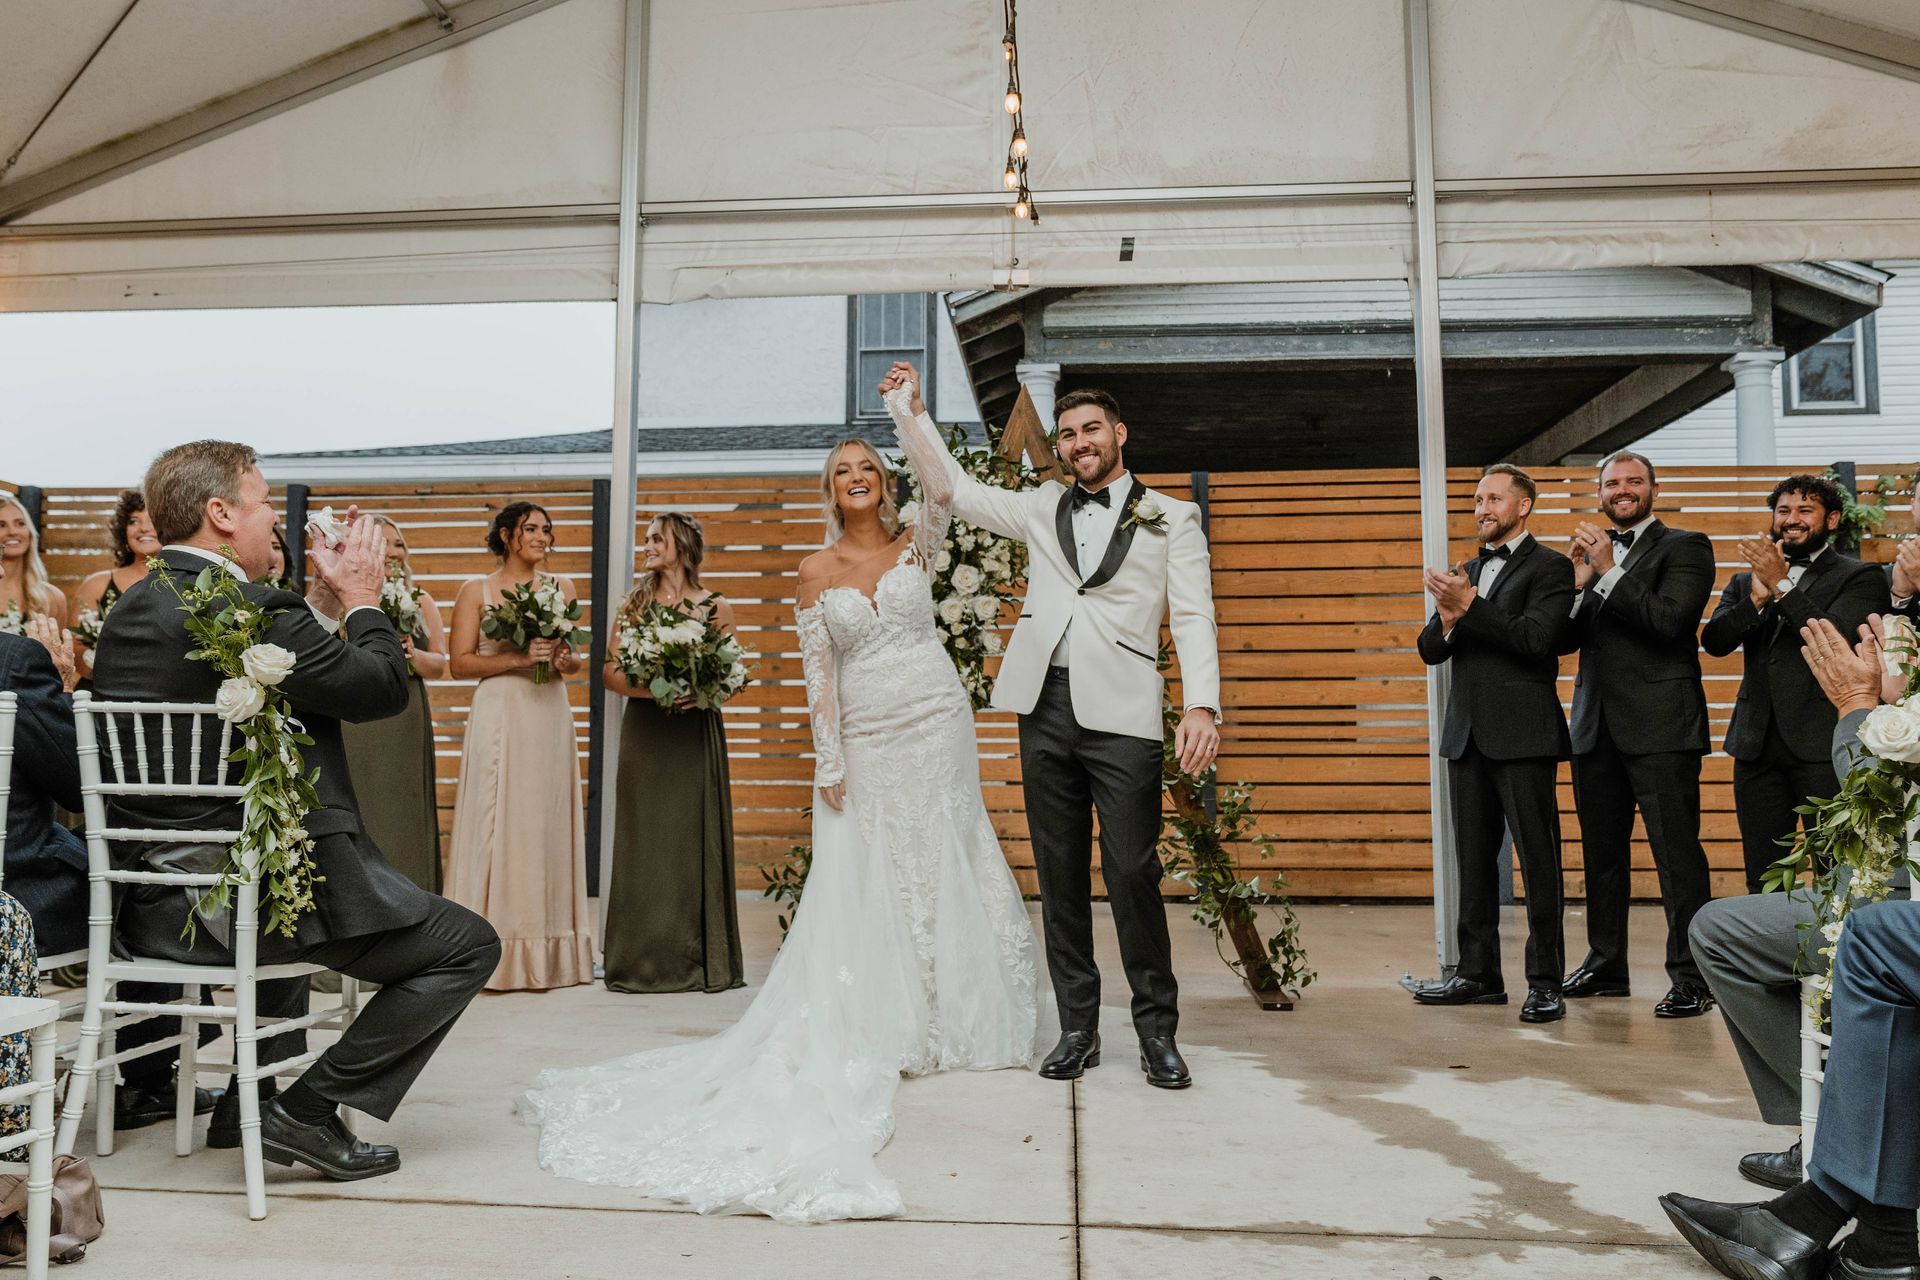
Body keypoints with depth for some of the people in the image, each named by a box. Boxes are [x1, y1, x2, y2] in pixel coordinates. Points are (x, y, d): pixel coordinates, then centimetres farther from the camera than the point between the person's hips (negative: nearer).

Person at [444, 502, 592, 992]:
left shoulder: (561, 588, 14)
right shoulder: (477, 591, 4)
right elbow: (459, 663, -2)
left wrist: (564, 659, -4)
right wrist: (517, 659, -14)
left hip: (550, 716, 4)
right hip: (499, 715, -3)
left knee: (548, 823, 3)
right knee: (498, 824, -6)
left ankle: (548, 955, 10)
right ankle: (496, 954, 0)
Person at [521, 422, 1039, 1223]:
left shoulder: (915, 546, 4)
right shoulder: (816, 573, 3)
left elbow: (942, 492, -18)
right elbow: (819, 674, -1)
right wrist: (829, 764, -6)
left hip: (936, 726, 0)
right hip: (865, 741, 0)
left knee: (944, 870, 7)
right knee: (863, 886, 3)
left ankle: (953, 1021, 18)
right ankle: (884, 1031, 14)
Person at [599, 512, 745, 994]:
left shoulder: (716, 607, 4)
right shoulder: (634, 603, 10)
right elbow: (610, 671, 4)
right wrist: (653, 689, -13)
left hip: (695, 734, -1)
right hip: (644, 733, 2)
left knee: (694, 840, 1)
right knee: (645, 842, 2)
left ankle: (698, 959, 9)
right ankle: (643, 959, 10)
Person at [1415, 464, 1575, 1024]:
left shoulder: (1549, 567, -1)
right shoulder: (1466, 572, 19)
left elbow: (1535, 638, -17)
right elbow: (1429, 650, 13)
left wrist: (1469, 606, -18)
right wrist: (1447, 620, -8)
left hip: (1522, 735, -7)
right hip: (1467, 735, 7)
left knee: (1538, 860, -3)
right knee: (1475, 858, 11)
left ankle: (1545, 982, 3)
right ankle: (1478, 973, 19)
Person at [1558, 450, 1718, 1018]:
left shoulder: (1684, 546, 0)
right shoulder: (1592, 552, 16)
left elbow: (1669, 621, -15)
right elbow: (1566, 640, 10)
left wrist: (1609, 572, -16)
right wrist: (1578, 583, -6)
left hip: (1659, 726, -6)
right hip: (1597, 725, 6)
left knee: (1677, 853, -5)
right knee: (1601, 850, 13)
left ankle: (1691, 979, 1)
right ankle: (1605, 964, 25)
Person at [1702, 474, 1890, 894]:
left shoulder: (1861, 577, 5)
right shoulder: (1746, 582, 17)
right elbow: (1713, 641, 1)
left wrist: (1781, 585, -15)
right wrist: (1758, 597, -14)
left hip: (1822, 746, -4)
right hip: (1758, 744, 4)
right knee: (1763, 881, 7)